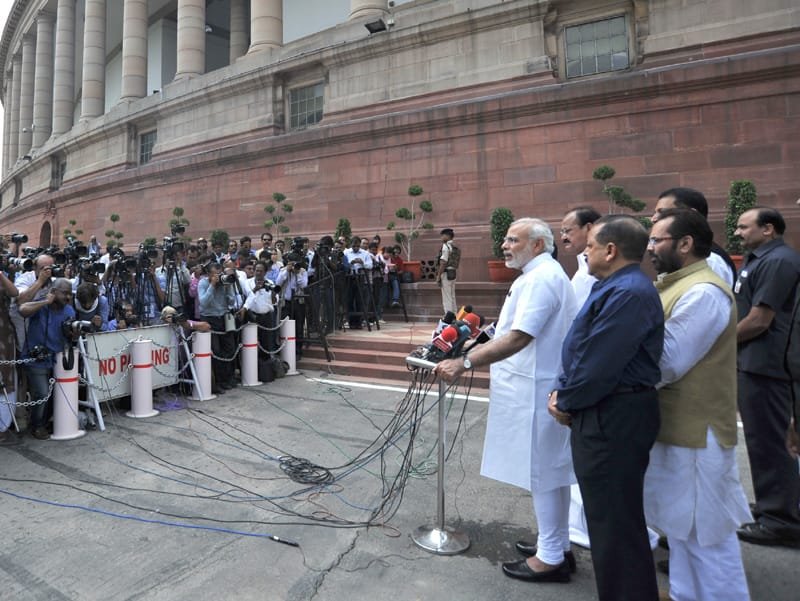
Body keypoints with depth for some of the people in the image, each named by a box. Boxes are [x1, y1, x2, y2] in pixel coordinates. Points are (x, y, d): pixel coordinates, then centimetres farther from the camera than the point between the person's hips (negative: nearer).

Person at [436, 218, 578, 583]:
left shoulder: (539, 279, -19)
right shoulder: (544, 275, 15)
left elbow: (519, 338, -29)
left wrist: (465, 363, -30)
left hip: (535, 391, -11)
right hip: (535, 385, 11)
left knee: (542, 473, 2)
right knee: (550, 470, 18)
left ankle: (551, 558, 18)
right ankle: (556, 546, 32)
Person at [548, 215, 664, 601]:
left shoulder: (629, 293, -21)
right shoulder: (614, 288, 13)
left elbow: (599, 363, -24)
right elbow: (583, 351, 15)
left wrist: (566, 402, -10)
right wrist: (563, 391, 4)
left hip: (614, 420, -11)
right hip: (606, 413, 11)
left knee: (615, 519, 1)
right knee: (607, 513, 24)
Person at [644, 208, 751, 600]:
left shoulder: (703, 293, -21)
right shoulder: (678, 286, 11)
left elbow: (665, 364, -24)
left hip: (695, 431, -10)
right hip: (676, 426, 10)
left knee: (704, 531, 7)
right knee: (683, 525, 22)